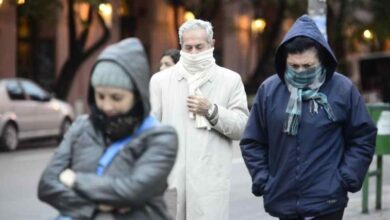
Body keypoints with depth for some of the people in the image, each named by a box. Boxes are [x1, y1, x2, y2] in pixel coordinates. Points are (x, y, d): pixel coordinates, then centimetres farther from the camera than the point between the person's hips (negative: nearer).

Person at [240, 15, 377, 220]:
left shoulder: (343, 89, -5)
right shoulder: (269, 90, 1)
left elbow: (363, 138, 2)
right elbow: (252, 142, 9)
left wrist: (347, 178, -6)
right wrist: (262, 179, 0)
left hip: (326, 203, -3)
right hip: (283, 201, 3)